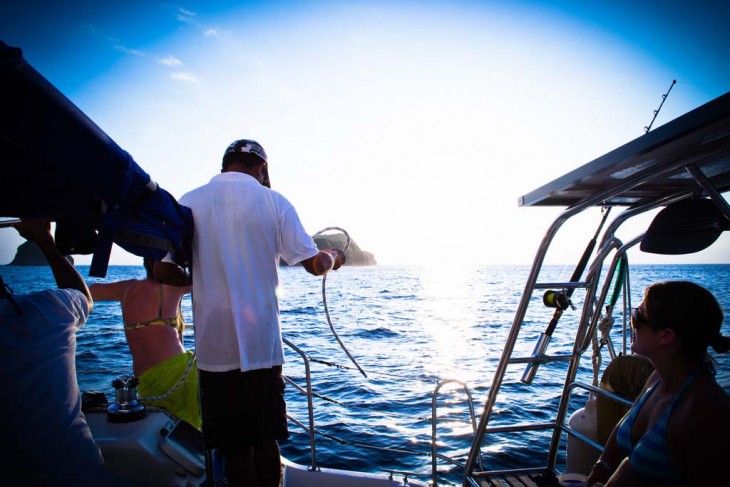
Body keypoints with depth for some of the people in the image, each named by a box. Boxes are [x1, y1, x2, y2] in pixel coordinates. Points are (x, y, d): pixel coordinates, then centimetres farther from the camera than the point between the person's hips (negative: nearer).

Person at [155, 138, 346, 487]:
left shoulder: (189, 203, 0)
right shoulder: (272, 201, -3)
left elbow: (163, 272, -1)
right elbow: (315, 264, -5)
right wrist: (334, 257, 16)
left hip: (215, 349, 0)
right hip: (262, 344, 0)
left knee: (235, 447, 11)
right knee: (266, 439, 16)